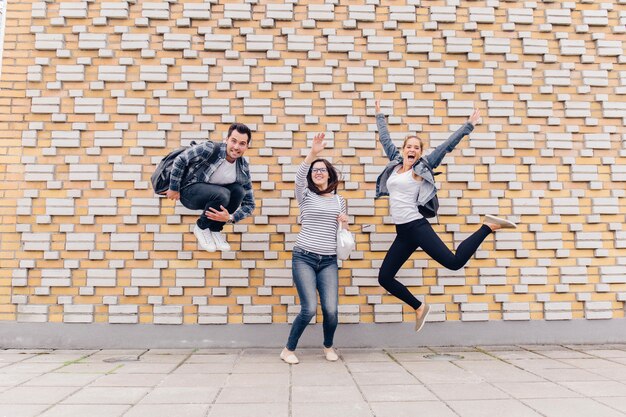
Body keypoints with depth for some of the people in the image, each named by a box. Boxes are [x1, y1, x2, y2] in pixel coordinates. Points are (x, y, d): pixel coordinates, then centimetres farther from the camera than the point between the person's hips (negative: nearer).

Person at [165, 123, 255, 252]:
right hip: (189, 190, -5)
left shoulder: (243, 169, -9)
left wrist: (230, 218, -21)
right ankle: (201, 227, -3)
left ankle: (215, 229, -2)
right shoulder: (210, 149, -23)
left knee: (239, 191, -23)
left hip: (211, 195, 5)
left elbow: (249, 204, -5)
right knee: (222, 195, -33)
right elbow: (180, 160, -16)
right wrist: (174, 189, -11)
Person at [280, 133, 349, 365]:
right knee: (309, 309, -12)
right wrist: (313, 153, -30)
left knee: (331, 309, -6)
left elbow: (343, 232, 22)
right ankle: (289, 349, 13)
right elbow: (299, 177, -18)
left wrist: (345, 224, -1)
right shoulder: (305, 195, 4)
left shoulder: (339, 200, 14)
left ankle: (328, 347, 26)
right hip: (304, 258, -3)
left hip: (329, 261, 3)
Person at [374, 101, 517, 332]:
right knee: (384, 278, 3)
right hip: (402, 233, 5)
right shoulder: (395, 163, 14)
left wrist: (469, 125, 5)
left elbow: (447, 145, 4)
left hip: (417, 227, -5)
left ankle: (488, 226, 7)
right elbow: (385, 139, 27)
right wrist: (380, 115, 36)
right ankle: (419, 308, 22)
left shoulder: (422, 167, 3)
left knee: (454, 261, -18)